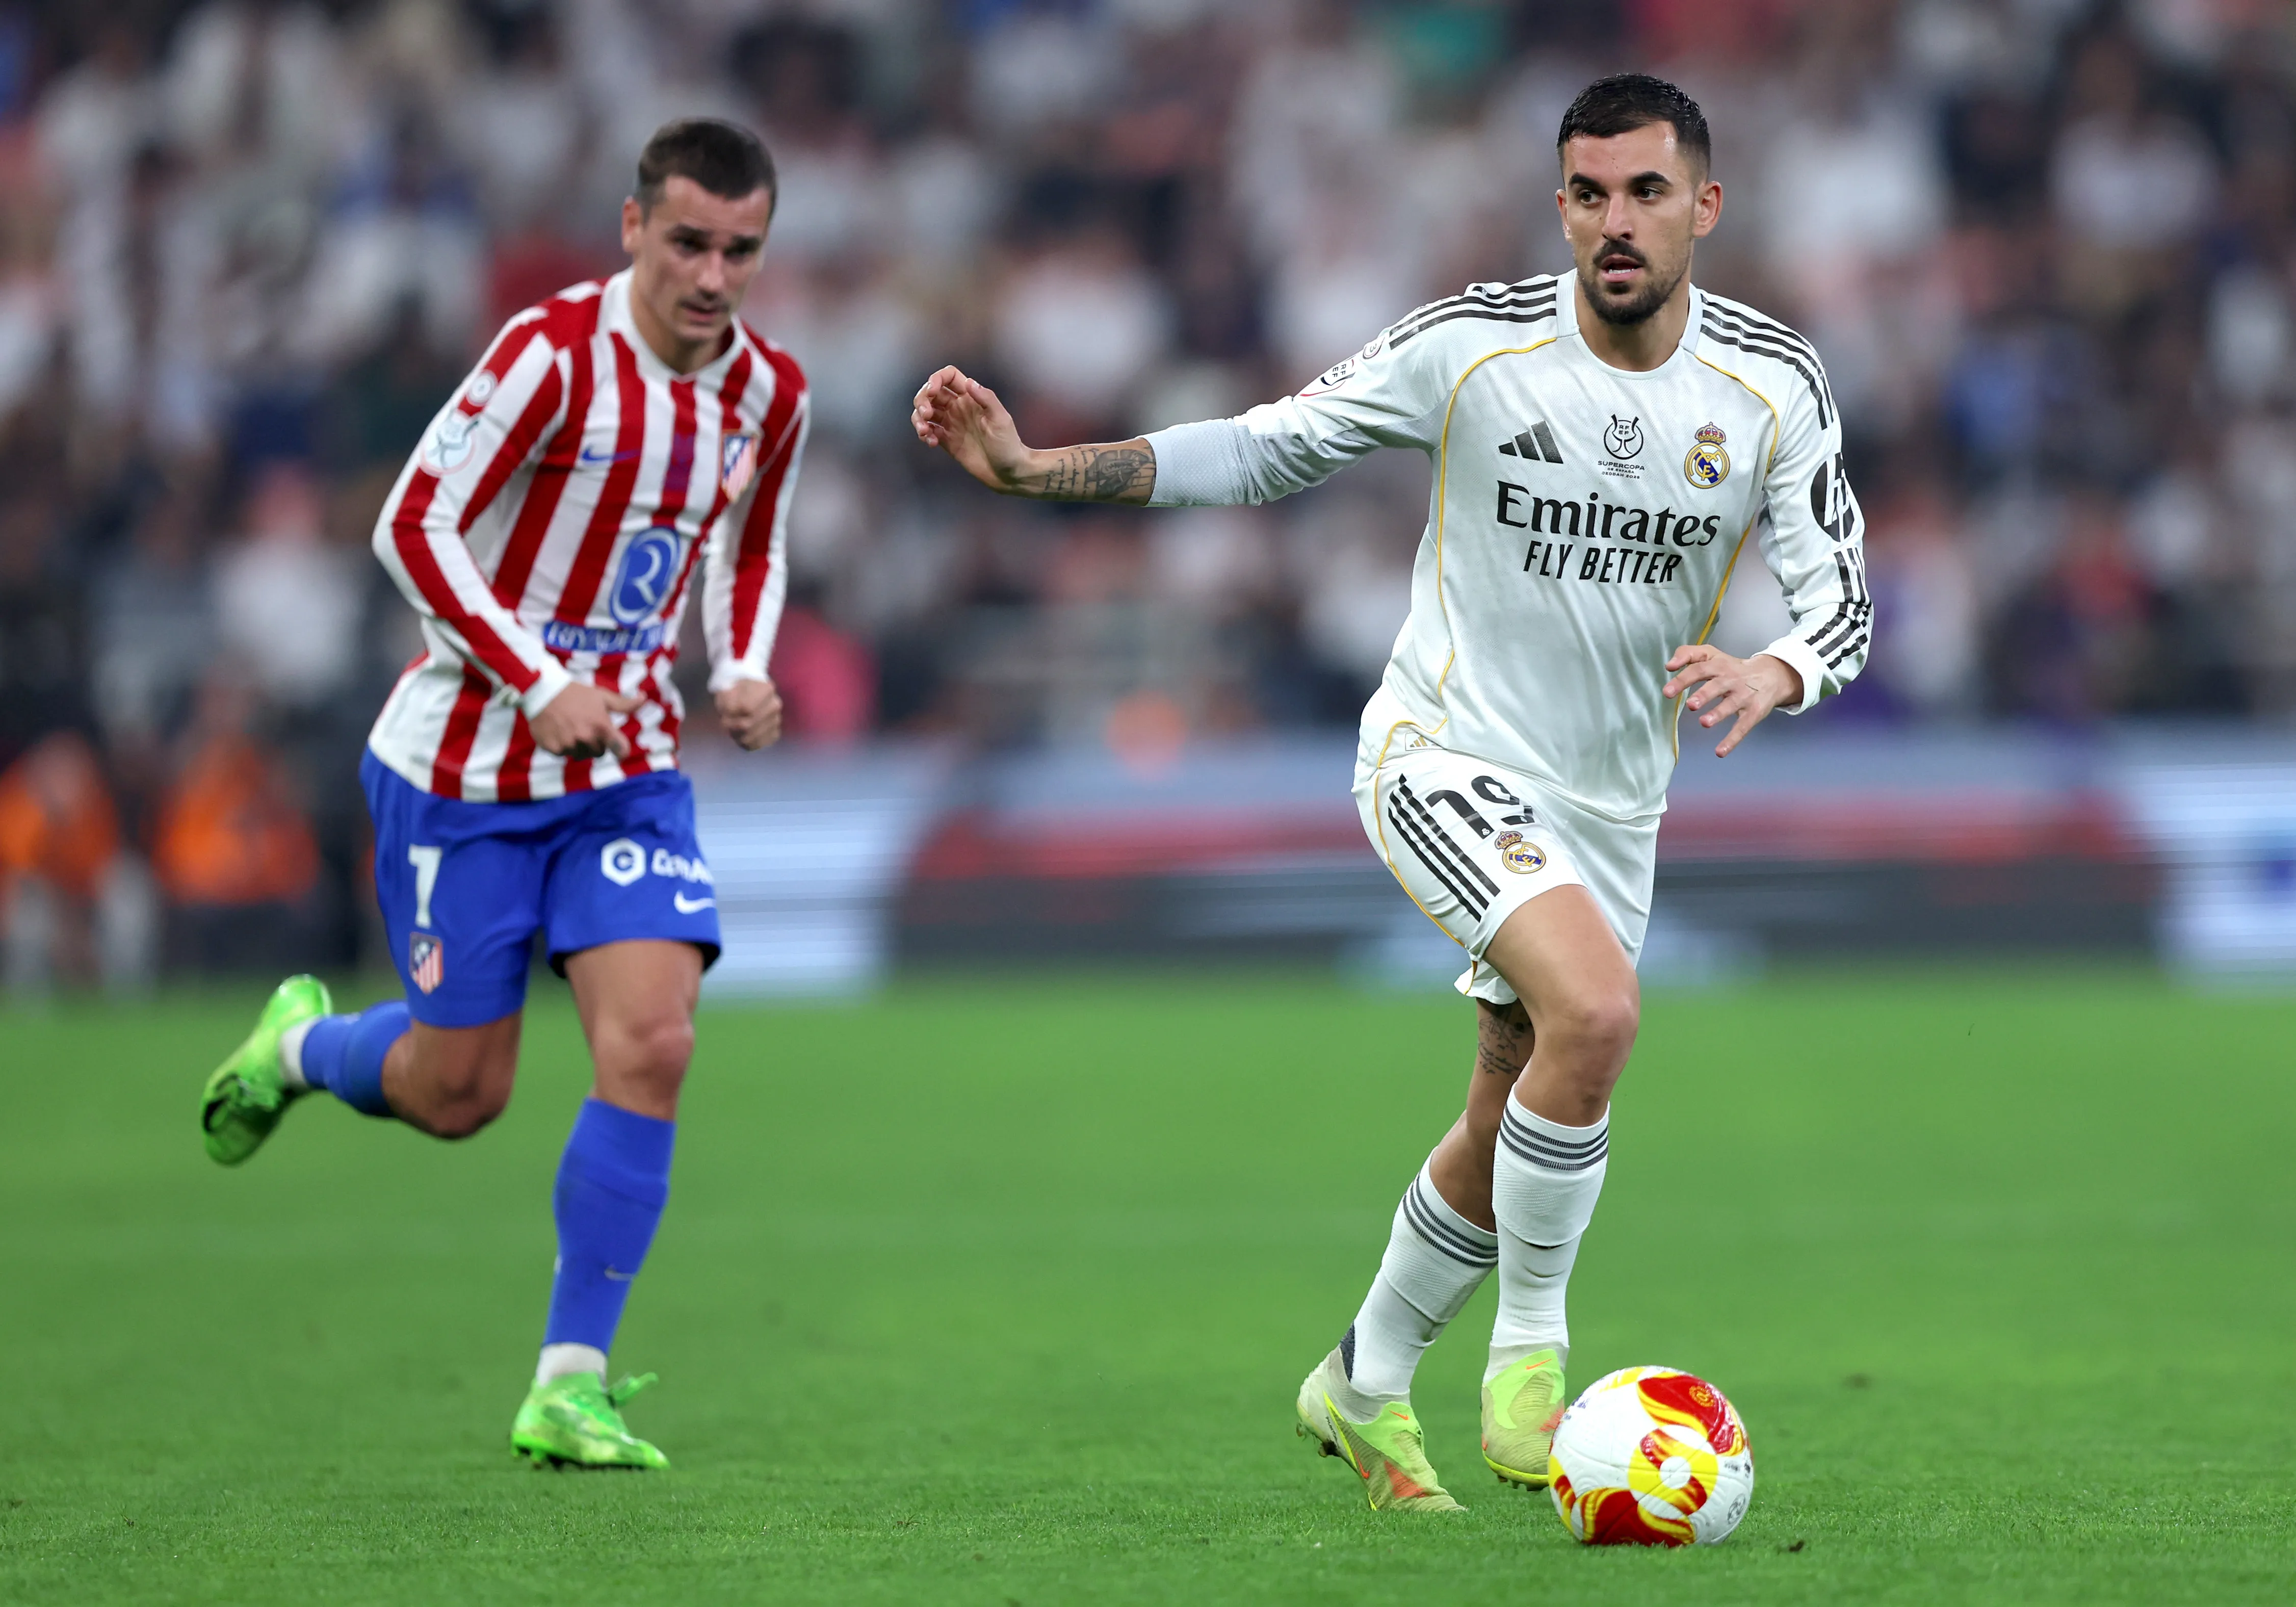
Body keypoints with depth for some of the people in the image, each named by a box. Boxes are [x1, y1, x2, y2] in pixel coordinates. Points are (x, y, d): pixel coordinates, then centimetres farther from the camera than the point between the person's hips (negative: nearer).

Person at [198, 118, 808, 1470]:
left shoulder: (769, 393, 1)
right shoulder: (555, 354, -18)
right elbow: (415, 526, -15)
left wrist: (745, 674, -1)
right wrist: (537, 684, -23)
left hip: (625, 768, 4)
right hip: (468, 760, -4)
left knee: (653, 1044, -15)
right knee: (457, 1092, 1)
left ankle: (570, 1385, -7)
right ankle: (300, 1043, 38)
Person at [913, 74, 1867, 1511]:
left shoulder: (1774, 387, -8)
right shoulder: (1475, 344, -14)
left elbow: (1841, 595, -7)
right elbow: (1274, 449, -5)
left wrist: (1771, 675, -32)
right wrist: (1035, 468, -13)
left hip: (1612, 803, 4)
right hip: (1446, 755, -4)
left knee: (1508, 1147, 14)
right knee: (1597, 1012, -30)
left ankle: (1365, 1386, 38)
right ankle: (1530, 1345, -12)